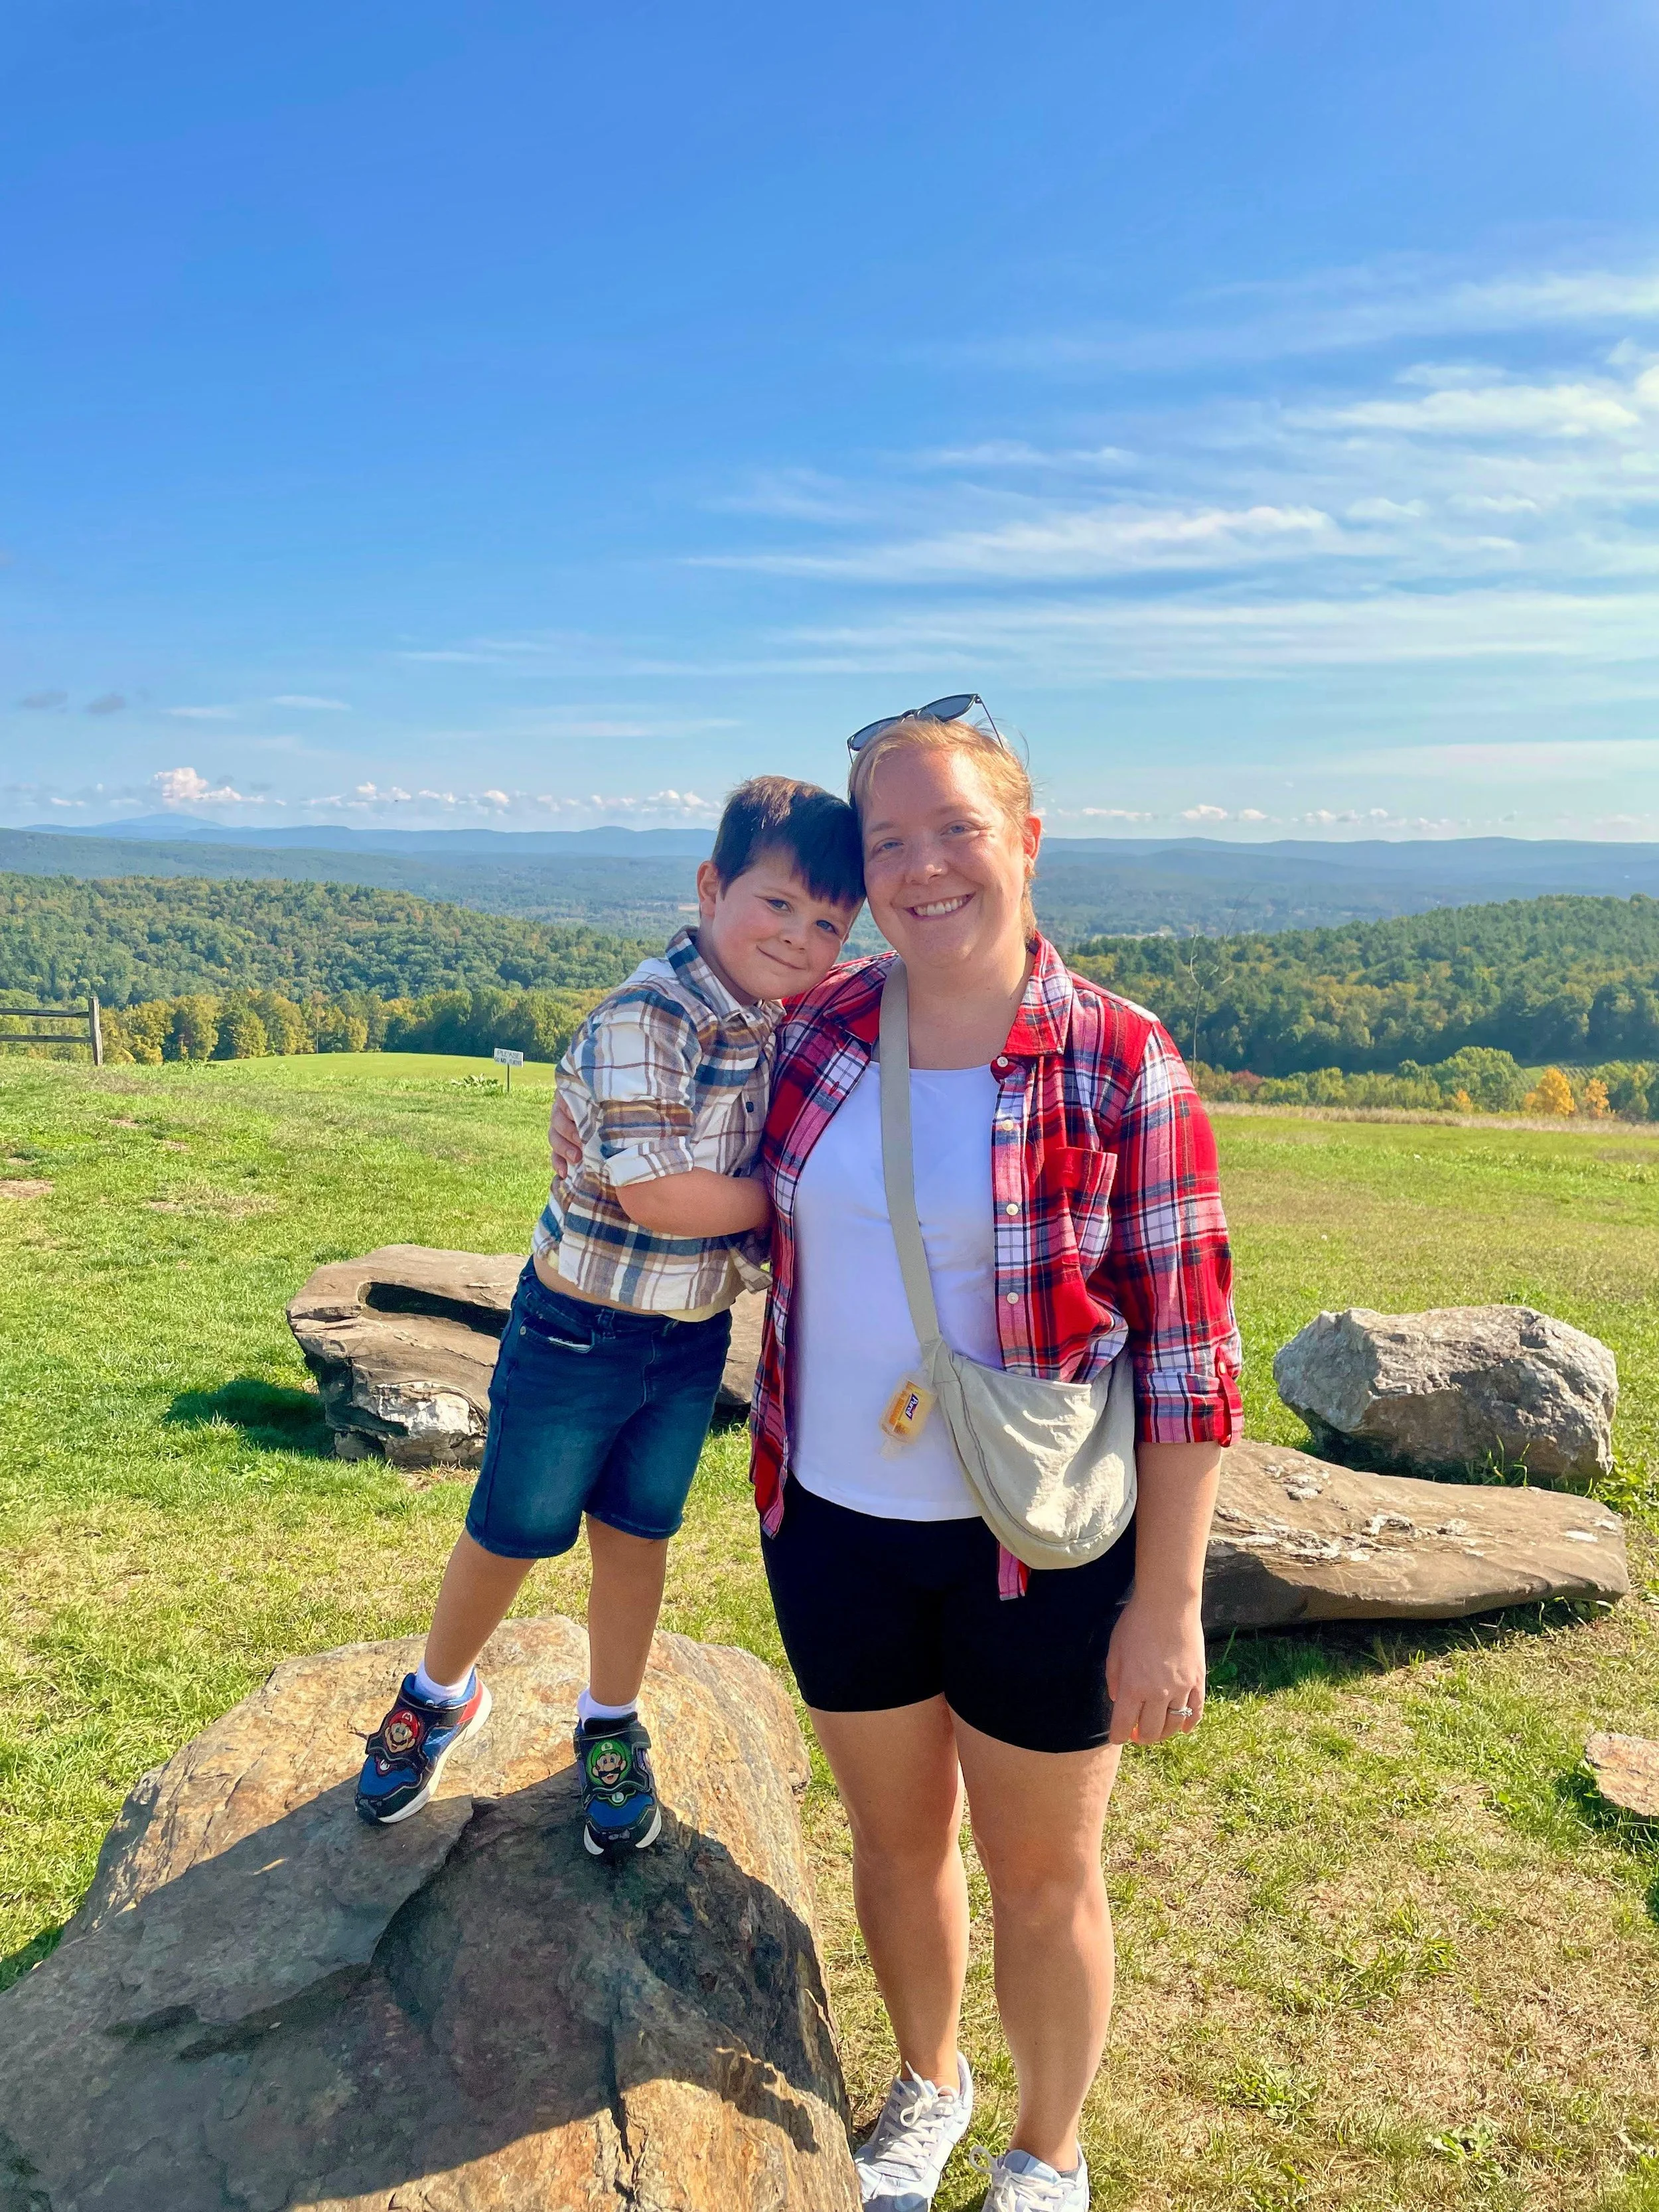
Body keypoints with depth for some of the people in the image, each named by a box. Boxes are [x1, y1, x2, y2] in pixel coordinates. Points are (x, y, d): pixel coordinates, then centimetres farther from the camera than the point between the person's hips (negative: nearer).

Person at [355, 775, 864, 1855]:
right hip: (580, 1329, -5)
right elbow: (656, 1195, -27)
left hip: (694, 1339, 6)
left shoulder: (785, 1025, 0)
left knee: (636, 1537, 20)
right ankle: (440, 1695, 41)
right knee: (511, 1534, 13)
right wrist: (788, 1199, -15)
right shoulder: (645, 1020, -24)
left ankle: (612, 1726, 41)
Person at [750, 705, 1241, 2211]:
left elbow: (1187, 1351, -12)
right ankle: (929, 2083, 54)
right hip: (837, 1524, 4)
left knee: (1041, 1872, 17)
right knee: (896, 1841, 24)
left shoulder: (1120, 1065, -16)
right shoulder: (817, 1028, -4)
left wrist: (1169, 1601, -11)